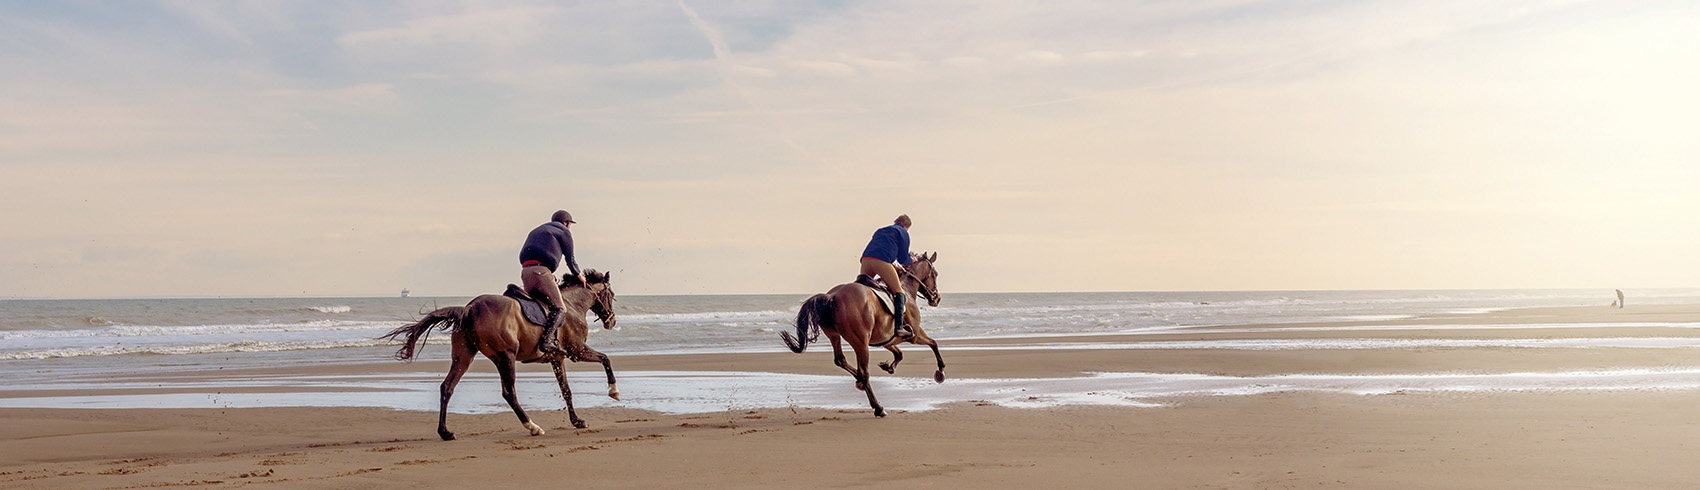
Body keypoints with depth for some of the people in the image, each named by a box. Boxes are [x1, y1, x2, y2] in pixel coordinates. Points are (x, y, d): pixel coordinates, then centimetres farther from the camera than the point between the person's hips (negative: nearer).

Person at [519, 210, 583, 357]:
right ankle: (547, 340, -30)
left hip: (525, 271, 7)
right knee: (559, 307, -10)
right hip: (541, 270, -7)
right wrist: (579, 275, 34)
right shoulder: (563, 232, 15)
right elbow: (570, 258, 16)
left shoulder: (536, 231, 36)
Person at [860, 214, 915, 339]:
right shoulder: (903, 233, 17)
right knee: (898, 292, -4)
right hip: (881, 261, -6)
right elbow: (903, 258, 13)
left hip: (865, 259, 6)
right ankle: (900, 326, -19)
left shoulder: (880, 231, 37)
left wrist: (893, 266, 36)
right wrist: (911, 261, 34)